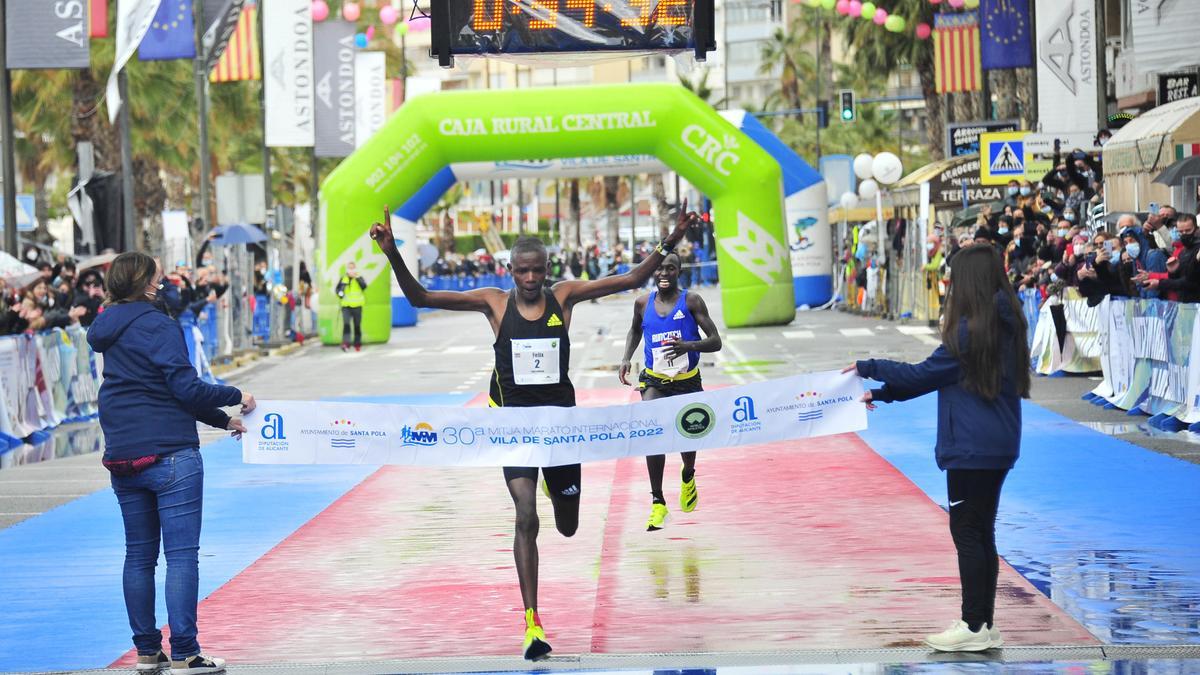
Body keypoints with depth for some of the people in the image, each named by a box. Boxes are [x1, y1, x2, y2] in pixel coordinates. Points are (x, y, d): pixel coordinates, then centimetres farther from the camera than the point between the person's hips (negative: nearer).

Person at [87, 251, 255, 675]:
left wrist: (221, 419, 14)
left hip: (123, 458, 8)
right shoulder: (157, 326, -12)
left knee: (138, 556, 13)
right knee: (182, 555, -5)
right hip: (169, 455, -8)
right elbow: (185, 388, -18)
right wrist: (236, 398, -2)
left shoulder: (110, 329, 13)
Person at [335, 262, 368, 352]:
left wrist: (357, 278, -23)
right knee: (346, 324, -16)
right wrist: (340, 293, -6)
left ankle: (358, 344, 20)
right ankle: (346, 344, -24)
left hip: (357, 305, 0)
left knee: (357, 326, 9)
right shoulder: (343, 279, 6)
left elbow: (364, 286, -16)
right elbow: (338, 289, 15)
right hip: (346, 305, 0)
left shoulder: (359, 278, 2)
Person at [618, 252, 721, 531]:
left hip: (687, 381, 0)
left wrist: (688, 346, -31)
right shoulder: (643, 303, -1)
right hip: (654, 380, 1)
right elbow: (635, 332, 21)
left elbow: (715, 342, -12)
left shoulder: (691, 301, -10)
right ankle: (658, 502, -18)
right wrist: (626, 358, 5)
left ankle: (688, 477, 49)